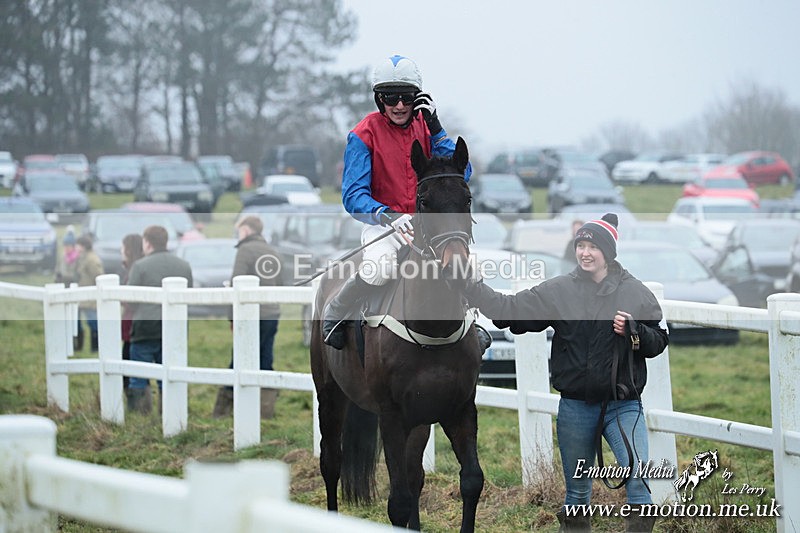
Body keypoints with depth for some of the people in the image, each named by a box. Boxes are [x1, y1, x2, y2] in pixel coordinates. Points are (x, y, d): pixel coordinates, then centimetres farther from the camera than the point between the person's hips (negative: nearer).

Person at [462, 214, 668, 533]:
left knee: (638, 474, -19)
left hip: (623, 405, -1)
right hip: (575, 407, 1)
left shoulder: (635, 293, 0)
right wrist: (471, 287, -11)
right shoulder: (557, 292, 0)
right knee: (577, 492, 12)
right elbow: (510, 310, -2)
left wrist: (634, 330, -16)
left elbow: (659, 341, 4)